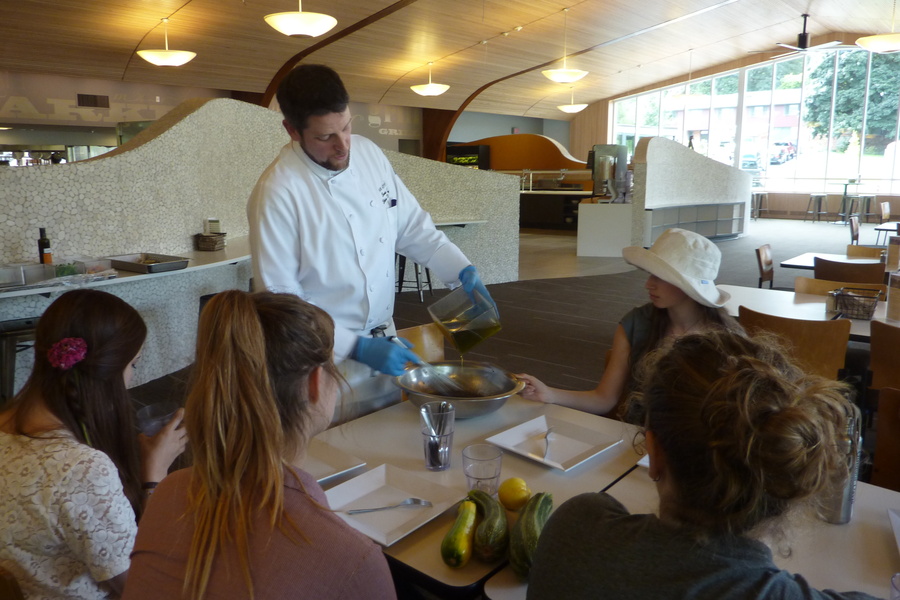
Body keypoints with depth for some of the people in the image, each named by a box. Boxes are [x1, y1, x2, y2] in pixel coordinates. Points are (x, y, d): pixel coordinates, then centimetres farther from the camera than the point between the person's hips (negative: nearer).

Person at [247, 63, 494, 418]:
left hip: (382, 344, 6)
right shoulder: (277, 193, -21)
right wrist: (357, 348, -23)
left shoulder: (369, 154, -2)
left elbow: (411, 225, 8)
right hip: (329, 359, -6)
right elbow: (280, 299, -19)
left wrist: (464, 272, -4)